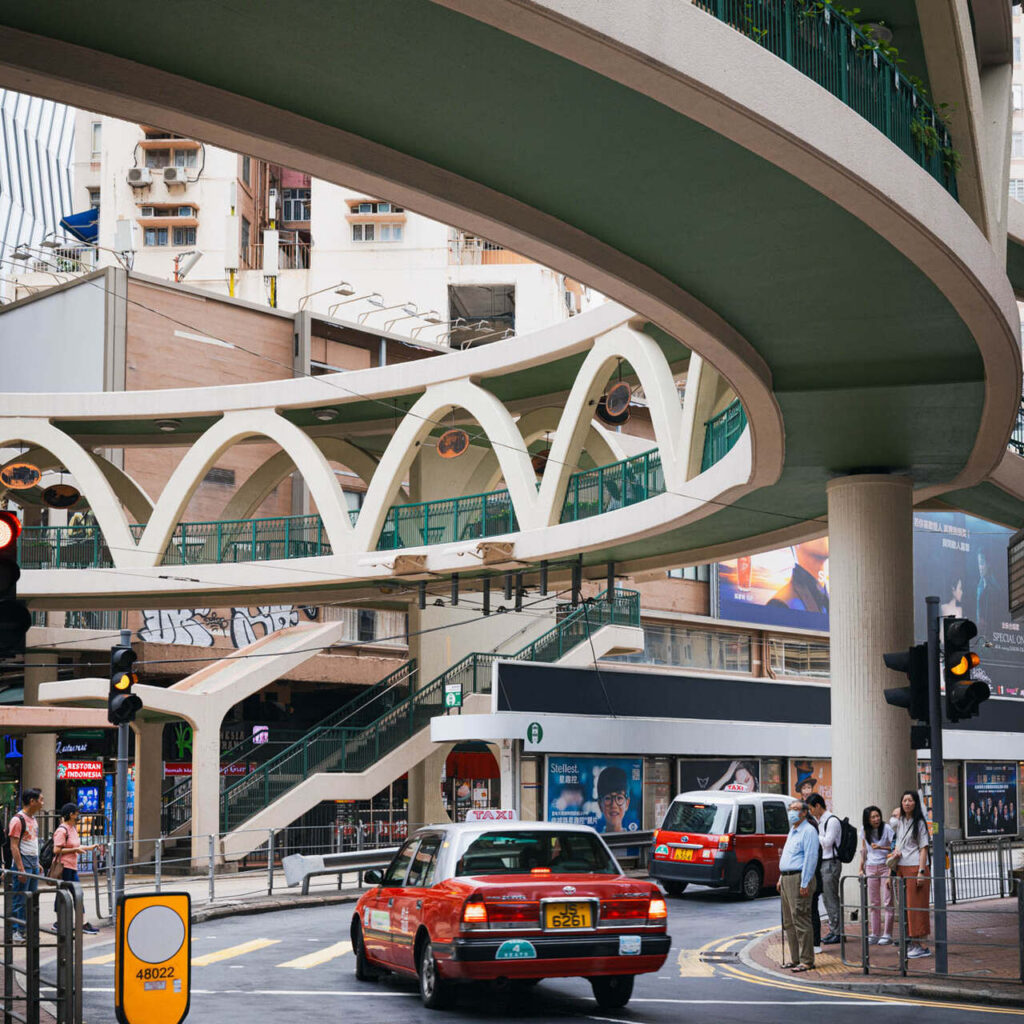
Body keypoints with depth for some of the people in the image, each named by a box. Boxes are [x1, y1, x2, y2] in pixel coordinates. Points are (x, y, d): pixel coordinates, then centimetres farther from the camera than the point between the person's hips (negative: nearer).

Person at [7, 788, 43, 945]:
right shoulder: (18, 820, -14)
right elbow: (14, 846, -16)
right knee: (20, 900, -5)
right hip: (23, 863, -9)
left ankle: (26, 930, 16)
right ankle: (16, 932, 0)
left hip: (33, 864, 9)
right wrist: (21, 869, -20)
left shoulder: (33, 819, 14)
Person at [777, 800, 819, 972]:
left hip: (799, 879, -10)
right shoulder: (792, 831, 21)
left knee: (801, 921, -10)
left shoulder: (808, 831, -10)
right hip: (787, 879, 10)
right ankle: (795, 958, 17)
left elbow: (811, 858, -17)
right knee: (789, 923, 11)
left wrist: (804, 884, -21)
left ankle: (806, 961, -8)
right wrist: (781, 879, 21)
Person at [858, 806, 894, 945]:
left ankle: (887, 934, -2)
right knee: (873, 903, 6)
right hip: (871, 868, 5)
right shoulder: (864, 831, 6)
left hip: (885, 866, -4)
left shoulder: (886, 829, -8)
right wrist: (861, 868, 12)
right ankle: (875, 934, 10)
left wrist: (881, 847, -22)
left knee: (887, 902, -5)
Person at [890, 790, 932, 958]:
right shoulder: (899, 821, 14)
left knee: (916, 906, -8)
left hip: (915, 867, -7)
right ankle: (912, 944, 11)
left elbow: (923, 849, -9)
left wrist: (921, 872, -16)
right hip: (901, 868, 7)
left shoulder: (919, 823, -5)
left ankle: (921, 946, -6)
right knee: (905, 905, 6)